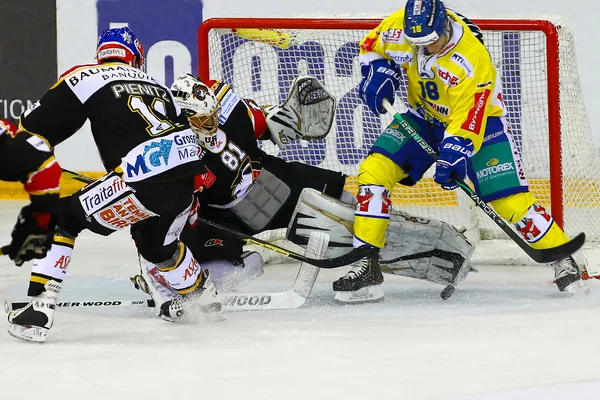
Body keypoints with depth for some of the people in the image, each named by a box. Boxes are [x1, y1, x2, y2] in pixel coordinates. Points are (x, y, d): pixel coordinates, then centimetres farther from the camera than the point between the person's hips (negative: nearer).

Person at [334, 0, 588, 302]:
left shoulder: (471, 59, -34)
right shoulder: (397, 28, -19)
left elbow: (468, 119, -31)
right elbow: (372, 45, 4)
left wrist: (453, 155, -40)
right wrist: (377, 71, -14)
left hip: (479, 120, -5)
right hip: (423, 117, 5)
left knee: (510, 199, -14)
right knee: (374, 170, -14)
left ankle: (563, 259, 4)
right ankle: (366, 266, -9)